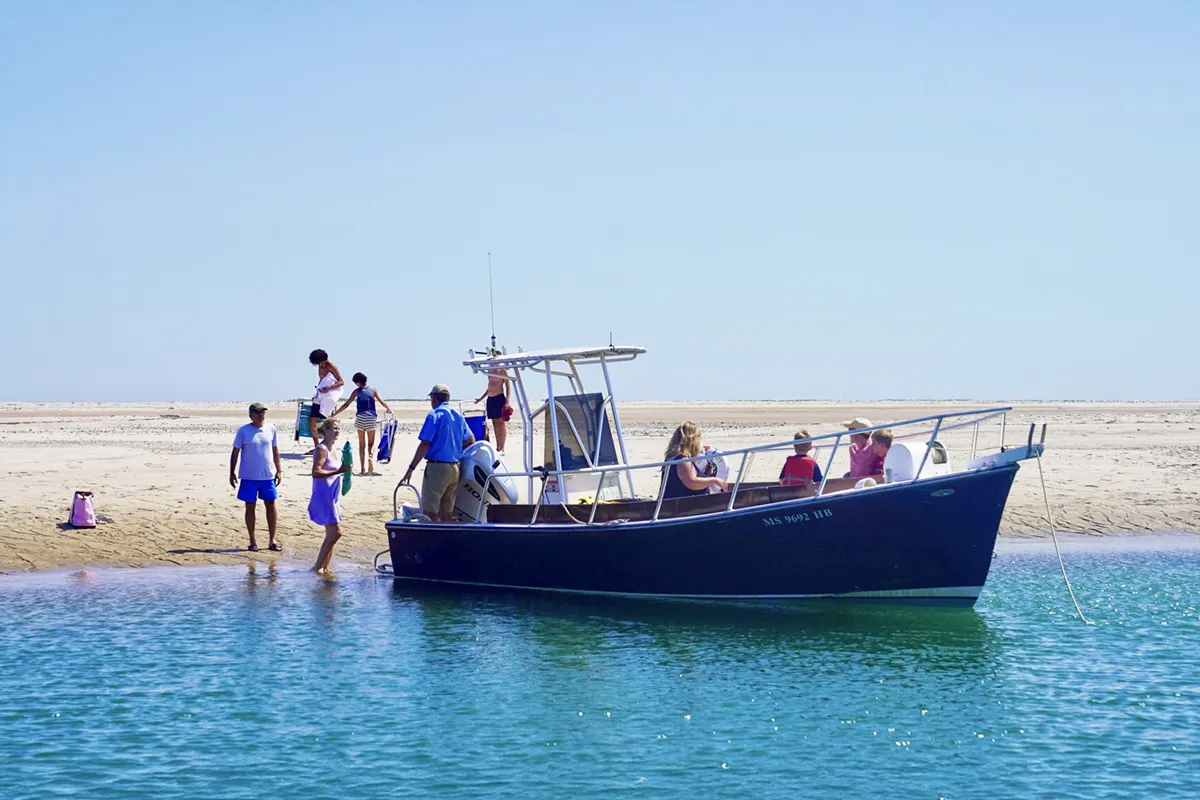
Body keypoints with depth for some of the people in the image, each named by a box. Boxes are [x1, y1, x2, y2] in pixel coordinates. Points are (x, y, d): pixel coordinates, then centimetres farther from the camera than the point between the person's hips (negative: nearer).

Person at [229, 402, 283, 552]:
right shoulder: (243, 431, -5)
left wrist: (279, 470, 9)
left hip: (268, 476, 3)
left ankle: (272, 540, 13)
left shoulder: (271, 429, 4)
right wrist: (232, 472, -4)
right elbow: (235, 452, -1)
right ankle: (252, 541, 13)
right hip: (249, 477, -3)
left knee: (271, 506, 4)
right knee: (250, 507, 4)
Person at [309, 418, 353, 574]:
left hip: (332, 497, 10)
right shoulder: (322, 449, -14)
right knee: (335, 533, -12)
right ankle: (317, 567, -6)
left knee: (332, 534, 11)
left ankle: (325, 568, 18)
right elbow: (316, 472, -26)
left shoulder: (333, 448, 14)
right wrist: (338, 471, -31)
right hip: (323, 497, -10)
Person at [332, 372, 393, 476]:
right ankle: (371, 456, -22)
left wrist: (334, 414, 4)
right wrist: (389, 409, 16)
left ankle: (363, 469, 5)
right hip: (371, 419, 1)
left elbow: (346, 405, -1)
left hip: (360, 418, -1)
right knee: (371, 443, 12)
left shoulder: (357, 391, 0)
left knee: (362, 444, 8)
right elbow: (382, 402, -2)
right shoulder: (373, 390, 3)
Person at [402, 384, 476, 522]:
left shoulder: (434, 415, -10)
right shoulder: (458, 415, 12)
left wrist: (411, 468, -15)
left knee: (430, 512, -6)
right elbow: (470, 441, 20)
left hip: (437, 467, -7)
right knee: (447, 513, 11)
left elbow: (425, 444, -17)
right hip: (455, 468, 7)